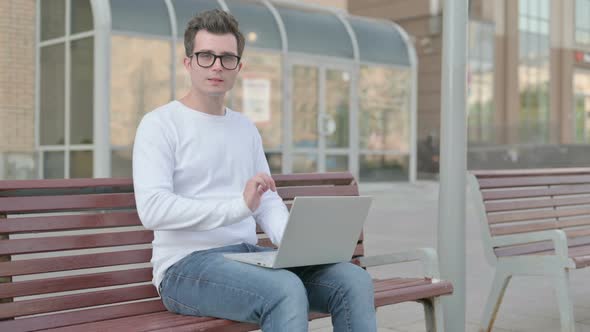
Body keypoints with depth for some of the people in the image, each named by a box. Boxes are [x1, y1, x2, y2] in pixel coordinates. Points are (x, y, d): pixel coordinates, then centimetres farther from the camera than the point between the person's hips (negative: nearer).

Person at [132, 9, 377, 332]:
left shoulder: (246, 129, 19)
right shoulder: (159, 124, -3)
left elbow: (269, 202, 15)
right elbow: (152, 209, -16)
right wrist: (239, 206, -25)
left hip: (249, 256, 6)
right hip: (186, 265, -6)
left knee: (354, 281, -14)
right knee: (286, 290, -34)